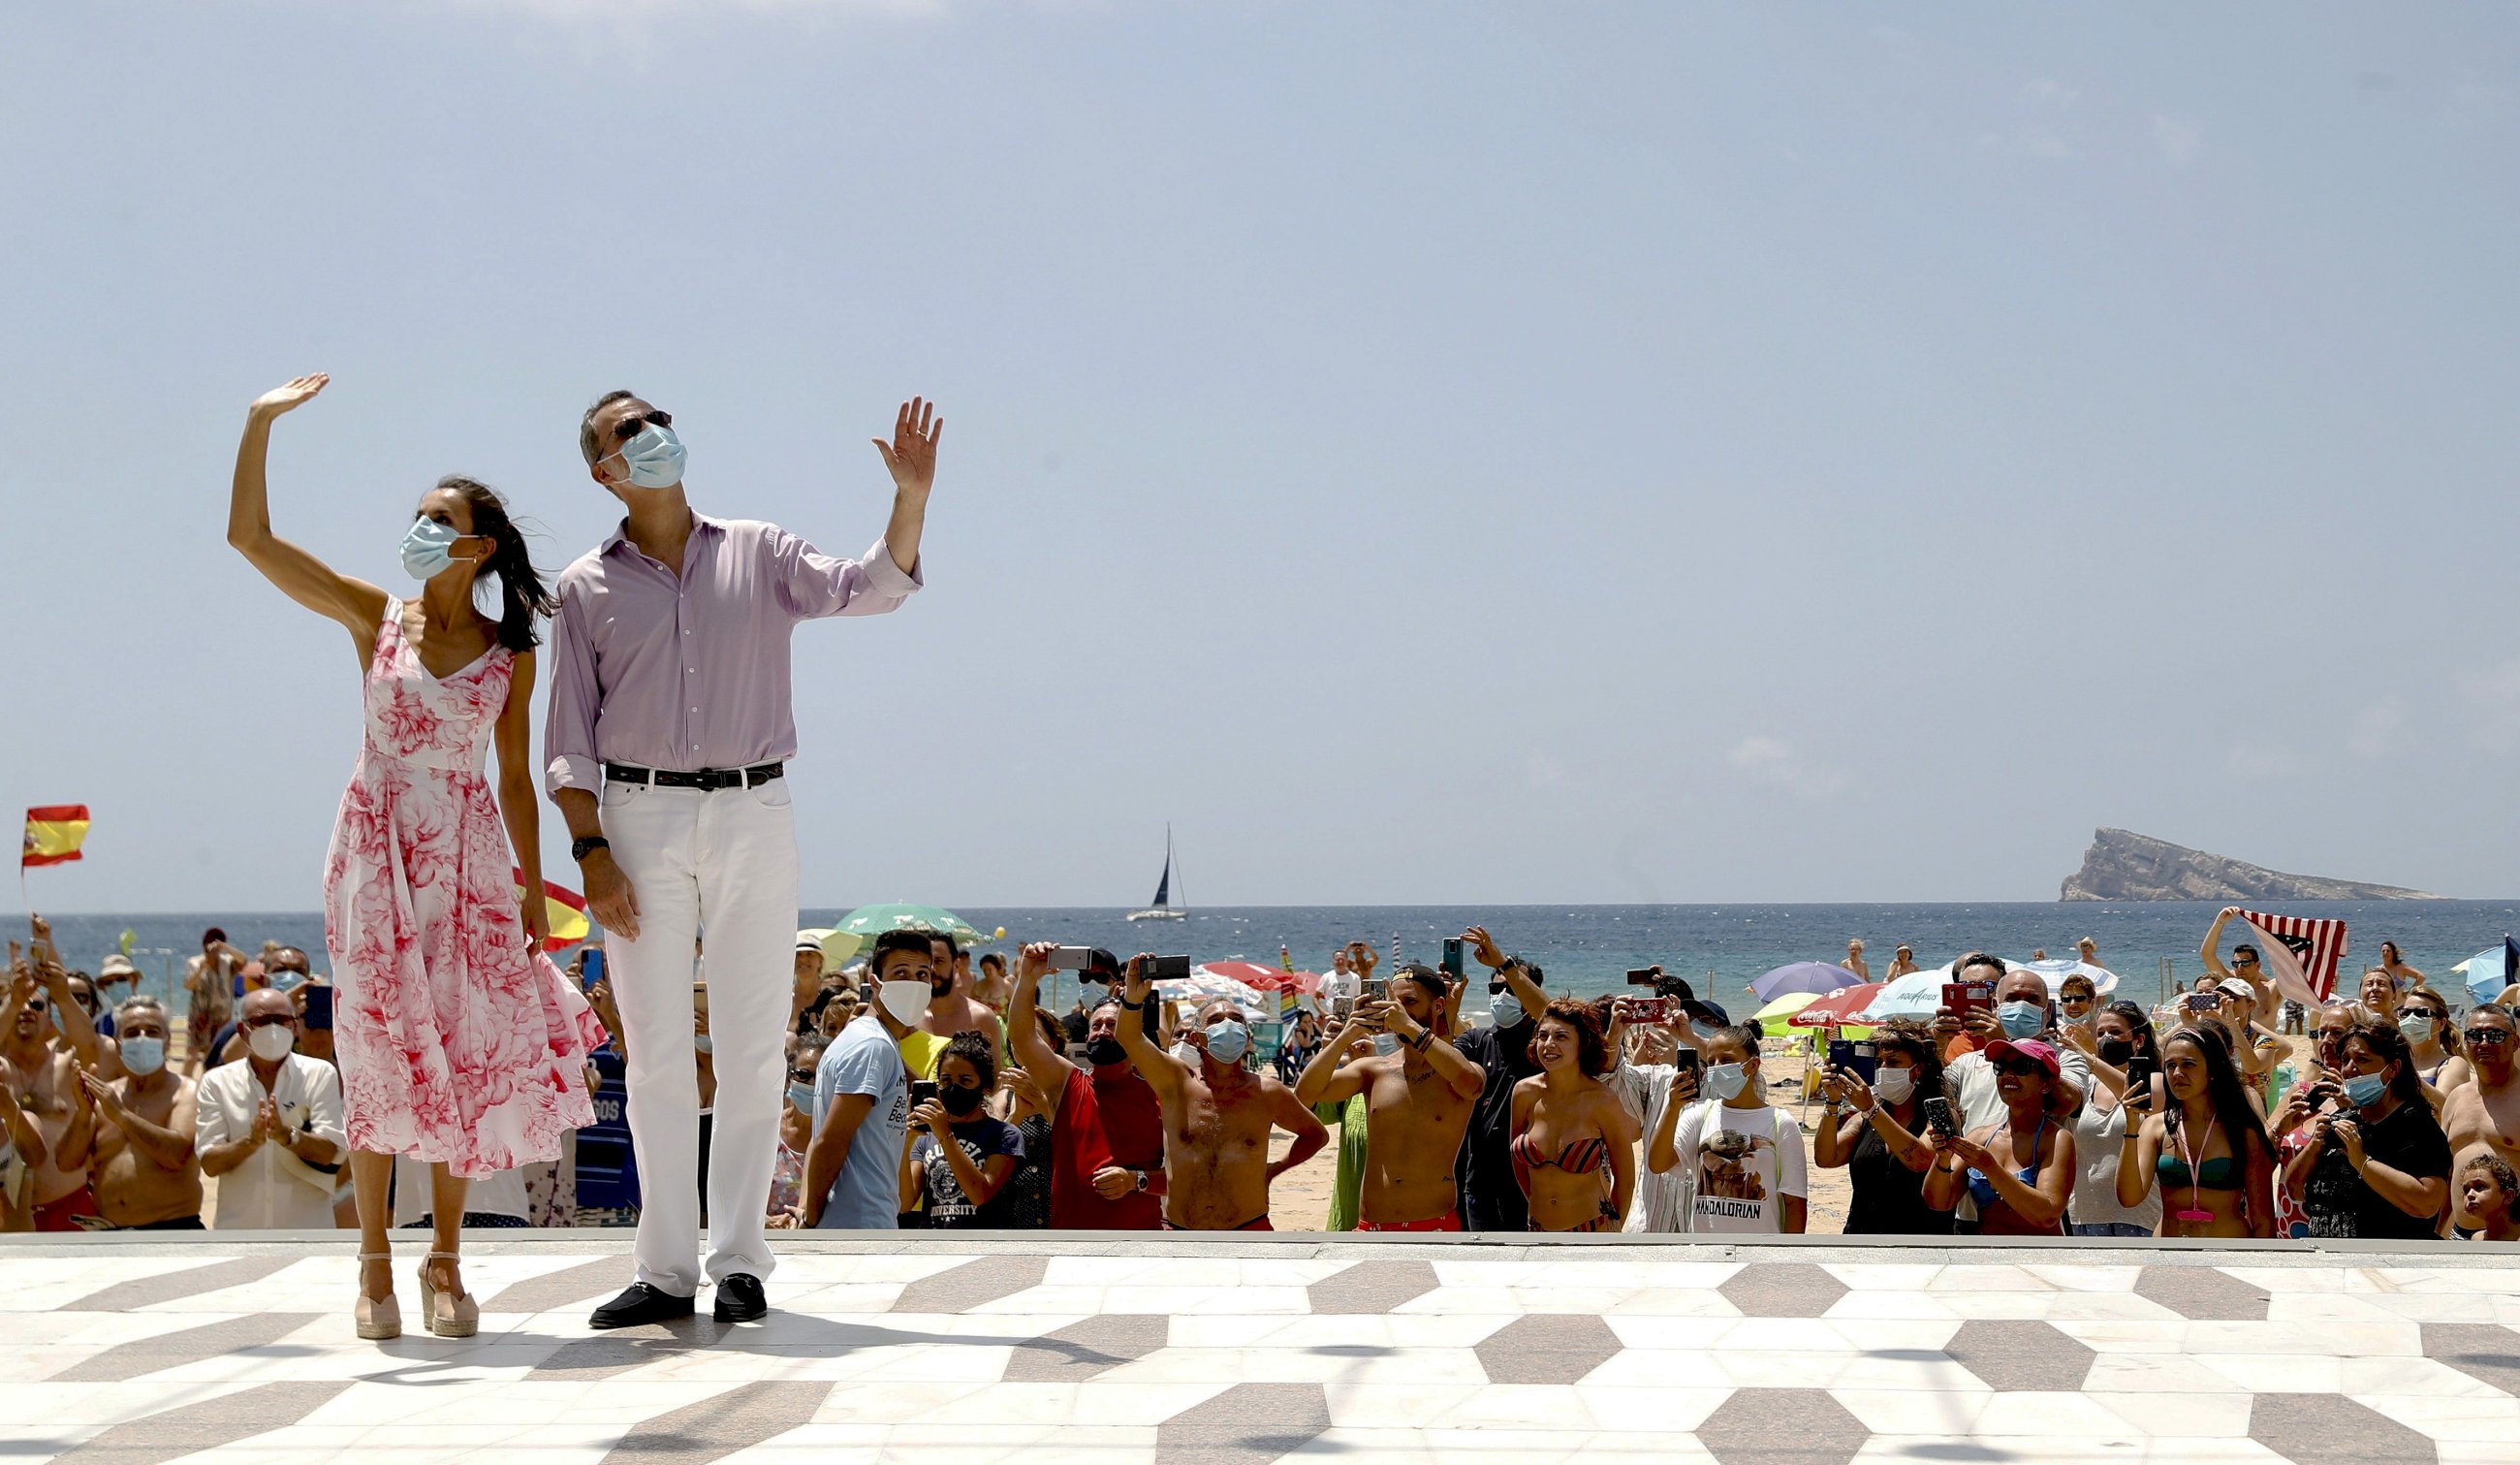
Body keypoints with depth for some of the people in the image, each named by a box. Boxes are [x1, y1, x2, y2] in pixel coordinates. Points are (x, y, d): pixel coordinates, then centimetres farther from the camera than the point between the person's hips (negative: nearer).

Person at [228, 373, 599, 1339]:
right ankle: (375, 1260, 8)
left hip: (468, 855, 0)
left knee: (466, 1049, -1)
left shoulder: (511, 652, 5)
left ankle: (446, 1259, 10)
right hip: (376, 846, 0)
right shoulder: (375, 619, 3)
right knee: (378, 1049, 0)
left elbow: (515, 777, 9)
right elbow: (250, 539, -3)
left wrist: (532, 887, 5)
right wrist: (261, 423, -8)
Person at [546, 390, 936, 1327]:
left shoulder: (760, 555, 10)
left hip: (752, 814, 0)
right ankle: (667, 1269, 6)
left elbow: (869, 588, -4)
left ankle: (740, 1261, 7)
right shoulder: (586, 589, 9)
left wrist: (912, 498, -20)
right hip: (640, 817, 0)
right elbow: (569, 740, 7)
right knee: (655, 1050, 0)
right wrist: (590, 852, -4)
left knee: (753, 1048, 0)